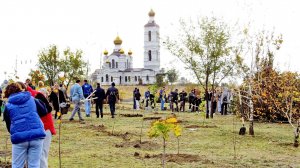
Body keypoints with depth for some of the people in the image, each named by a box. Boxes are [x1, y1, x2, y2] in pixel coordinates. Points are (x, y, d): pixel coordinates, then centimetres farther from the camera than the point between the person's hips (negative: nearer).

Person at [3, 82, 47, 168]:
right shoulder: (31, 99, 12)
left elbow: (9, 125, 14)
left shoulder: (8, 106, 9)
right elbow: (44, 111, 17)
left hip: (19, 137, -1)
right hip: (37, 135, 1)